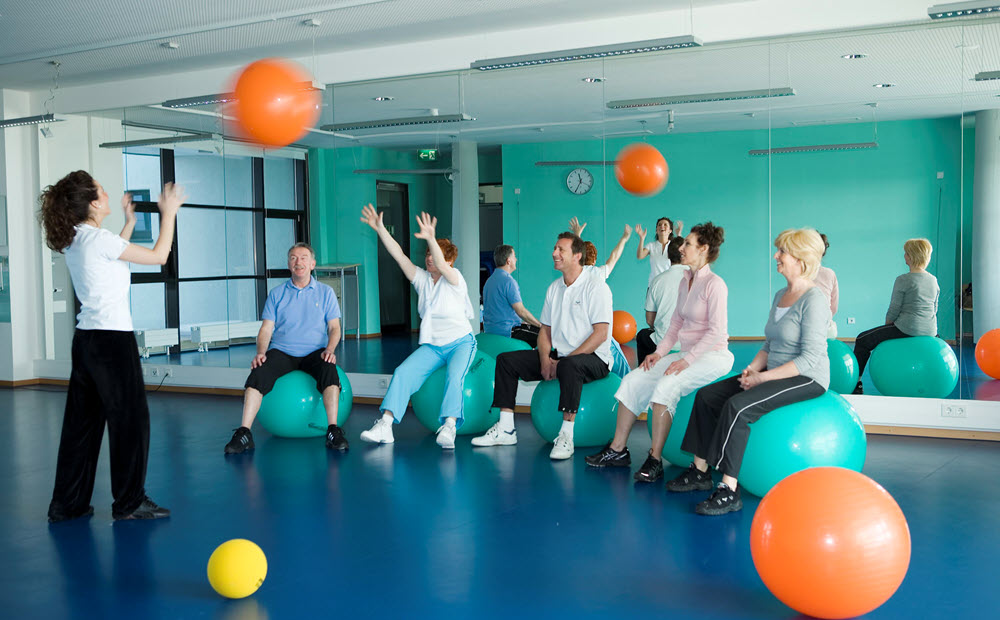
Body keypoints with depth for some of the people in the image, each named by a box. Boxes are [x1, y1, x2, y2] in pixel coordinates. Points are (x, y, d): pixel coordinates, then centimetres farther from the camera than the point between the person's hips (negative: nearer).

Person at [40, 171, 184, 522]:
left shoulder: (73, 241, 10)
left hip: (86, 339, 9)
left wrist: (130, 222, 28)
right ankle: (129, 503, 8)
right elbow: (159, 256, -9)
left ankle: (68, 503, 20)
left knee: (82, 420, 13)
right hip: (112, 339, -9)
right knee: (131, 419, 1)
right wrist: (168, 214, 1)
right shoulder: (99, 238, -15)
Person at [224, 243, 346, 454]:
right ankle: (244, 433, -29)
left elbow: (334, 327, 6)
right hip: (282, 351, 1)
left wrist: (330, 349, -14)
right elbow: (266, 328, 8)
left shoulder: (326, 292, 12)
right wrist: (260, 352, -11)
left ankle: (333, 431, -35)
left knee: (329, 370, -35)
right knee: (258, 373, -29)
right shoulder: (276, 294, 14)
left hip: (314, 352, -1)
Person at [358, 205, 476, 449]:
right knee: (403, 372, -17)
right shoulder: (422, 278, 6)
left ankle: (449, 428, -43)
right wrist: (380, 229, -11)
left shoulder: (455, 278, -9)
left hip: (461, 343, -5)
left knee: (454, 376, -33)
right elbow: (399, 255, -2)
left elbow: (441, 266, -32)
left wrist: (431, 238, -50)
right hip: (432, 345, 5)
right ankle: (385, 425, -25)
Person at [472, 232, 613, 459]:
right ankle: (505, 430, -4)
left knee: (569, 365, -41)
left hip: (593, 358, -8)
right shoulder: (554, 288, 13)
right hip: (558, 356, 8)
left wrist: (563, 361, -21)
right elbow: (545, 329, 15)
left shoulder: (596, 287, -10)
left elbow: (600, 334, -17)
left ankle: (566, 436, -36)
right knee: (506, 359, -1)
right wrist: (546, 360, -6)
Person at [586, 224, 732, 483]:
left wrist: (686, 361, -23)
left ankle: (655, 460, -24)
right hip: (688, 354, 9)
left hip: (713, 357, -9)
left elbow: (716, 331, -19)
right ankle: (618, 450, 2)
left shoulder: (714, 284, -14)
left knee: (666, 386, -31)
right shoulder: (685, 281, 12)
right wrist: (659, 352, 3)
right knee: (633, 380, -3)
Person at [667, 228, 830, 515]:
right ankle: (700, 471, 2)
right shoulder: (780, 295, 13)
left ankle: (729, 490, -24)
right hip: (774, 374, 9)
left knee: (737, 406, -29)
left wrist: (763, 377, -21)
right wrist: (753, 368, 1)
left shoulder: (814, 300, -15)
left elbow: (810, 358, -21)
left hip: (807, 379, -9)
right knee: (707, 395, -2)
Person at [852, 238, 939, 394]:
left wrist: (887, 327, 9)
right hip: (930, 331, 8)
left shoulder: (903, 280, -12)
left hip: (907, 329, -8)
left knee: (863, 340, 6)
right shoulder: (933, 280, 9)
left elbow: (893, 311, -10)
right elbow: (934, 309, 17)